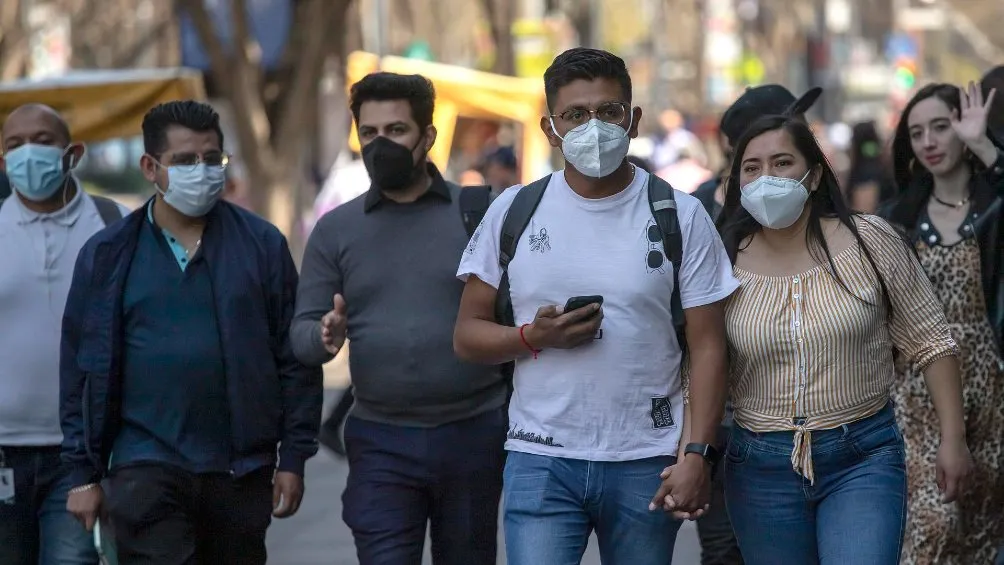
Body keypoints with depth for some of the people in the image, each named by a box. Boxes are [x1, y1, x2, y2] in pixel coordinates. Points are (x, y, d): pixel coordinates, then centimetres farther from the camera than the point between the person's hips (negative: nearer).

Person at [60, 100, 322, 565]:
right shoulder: (108, 255, 4)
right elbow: (81, 368, 6)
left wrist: (293, 458, 1)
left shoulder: (262, 244, 4)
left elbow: (295, 360, 5)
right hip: (148, 470, -1)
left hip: (242, 472, 1)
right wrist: (84, 473, 3)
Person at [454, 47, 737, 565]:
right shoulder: (514, 212, 4)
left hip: (646, 463, 0)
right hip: (540, 462, 0)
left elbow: (706, 346, 0)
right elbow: (467, 335, 7)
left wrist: (697, 455, -10)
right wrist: (533, 337, -13)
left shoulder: (680, 217, 2)